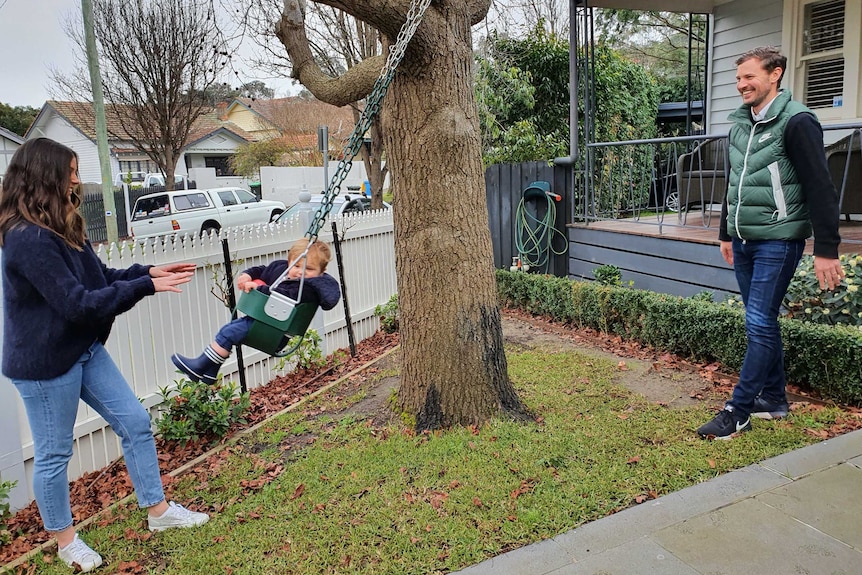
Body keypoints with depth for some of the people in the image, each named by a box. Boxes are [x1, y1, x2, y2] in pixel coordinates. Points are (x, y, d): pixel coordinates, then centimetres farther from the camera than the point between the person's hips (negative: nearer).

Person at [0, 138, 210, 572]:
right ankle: (65, 540, 30)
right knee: (54, 454, 9)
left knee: (135, 422, 10)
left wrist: (148, 271, -2)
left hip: (84, 350, 9)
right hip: (45, 363, -9)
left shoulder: (61, 228, 6)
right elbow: (78, 303, -26)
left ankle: (158, 511, 24)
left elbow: (98, 278, 11)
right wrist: (146, 287, -23)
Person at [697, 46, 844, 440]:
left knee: (760, 324, -7)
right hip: (743, 242, 8)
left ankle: (738, 412, -1)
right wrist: (726, 233, 24)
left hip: (778, 242, -8)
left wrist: (826, 249, -18)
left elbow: (820, 189, -14)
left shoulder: (796, 122, -11)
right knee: (762, 322, 13)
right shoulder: (739, 125, 13)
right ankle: (773, 399, 25)